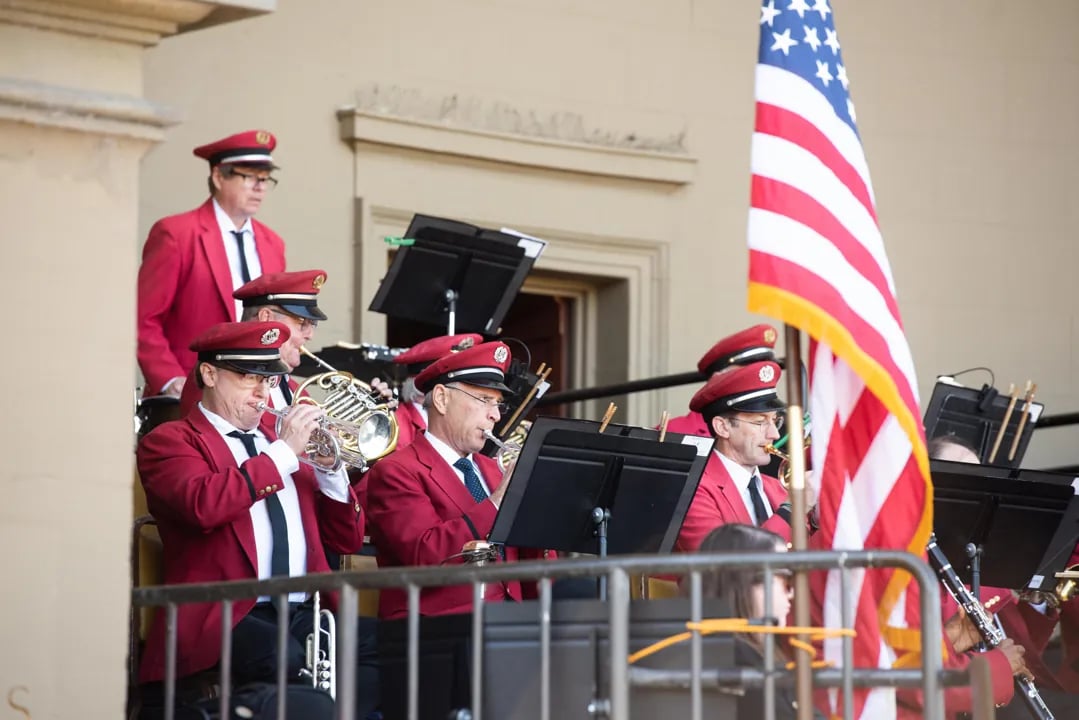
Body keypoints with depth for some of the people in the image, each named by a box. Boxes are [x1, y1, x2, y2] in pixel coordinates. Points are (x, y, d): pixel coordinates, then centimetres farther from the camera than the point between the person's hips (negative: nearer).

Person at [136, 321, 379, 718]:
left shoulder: (280, 438, 24)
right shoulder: (169, 441, 6)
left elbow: (348, 540, 22)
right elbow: (204, 505, -17)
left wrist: (328, 470, 6)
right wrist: (282, 452, -10)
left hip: (304, 615, 6)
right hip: (227, 617, -6)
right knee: (284, 661, -37)